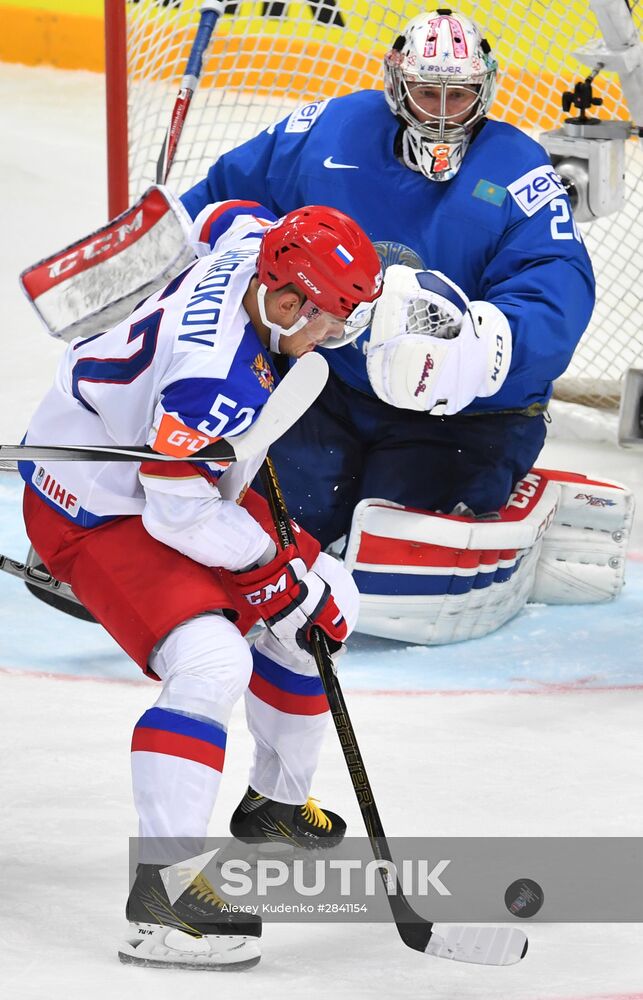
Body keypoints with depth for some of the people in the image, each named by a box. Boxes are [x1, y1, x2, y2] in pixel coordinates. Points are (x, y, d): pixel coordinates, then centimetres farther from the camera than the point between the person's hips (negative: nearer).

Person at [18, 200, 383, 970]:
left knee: (327, 602, 15)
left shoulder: (254, 246, -13)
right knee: (212, 663, -28)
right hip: (95, 509, -10)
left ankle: (275, 805, 33)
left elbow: (227, 218, 14)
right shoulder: (218, 379, -38)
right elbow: (179, 512, -31)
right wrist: (280, 578, -21)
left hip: (184, 476, 10)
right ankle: (161, 890, -31)